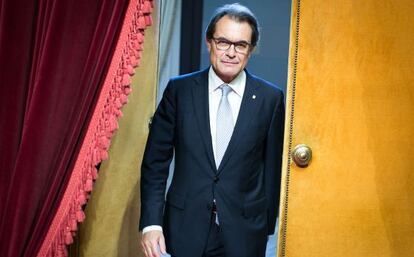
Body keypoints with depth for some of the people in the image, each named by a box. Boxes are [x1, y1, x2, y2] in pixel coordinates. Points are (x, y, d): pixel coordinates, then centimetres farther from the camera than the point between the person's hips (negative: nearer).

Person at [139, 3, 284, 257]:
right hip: (186, 225, 1)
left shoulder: (270, 98, -4)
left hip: (243, 230, 0)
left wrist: (268, 225, 6)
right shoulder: (179, 90, -3)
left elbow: (273, 166, 2)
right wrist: (151, 222, -8)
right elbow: (156, 160, -2)